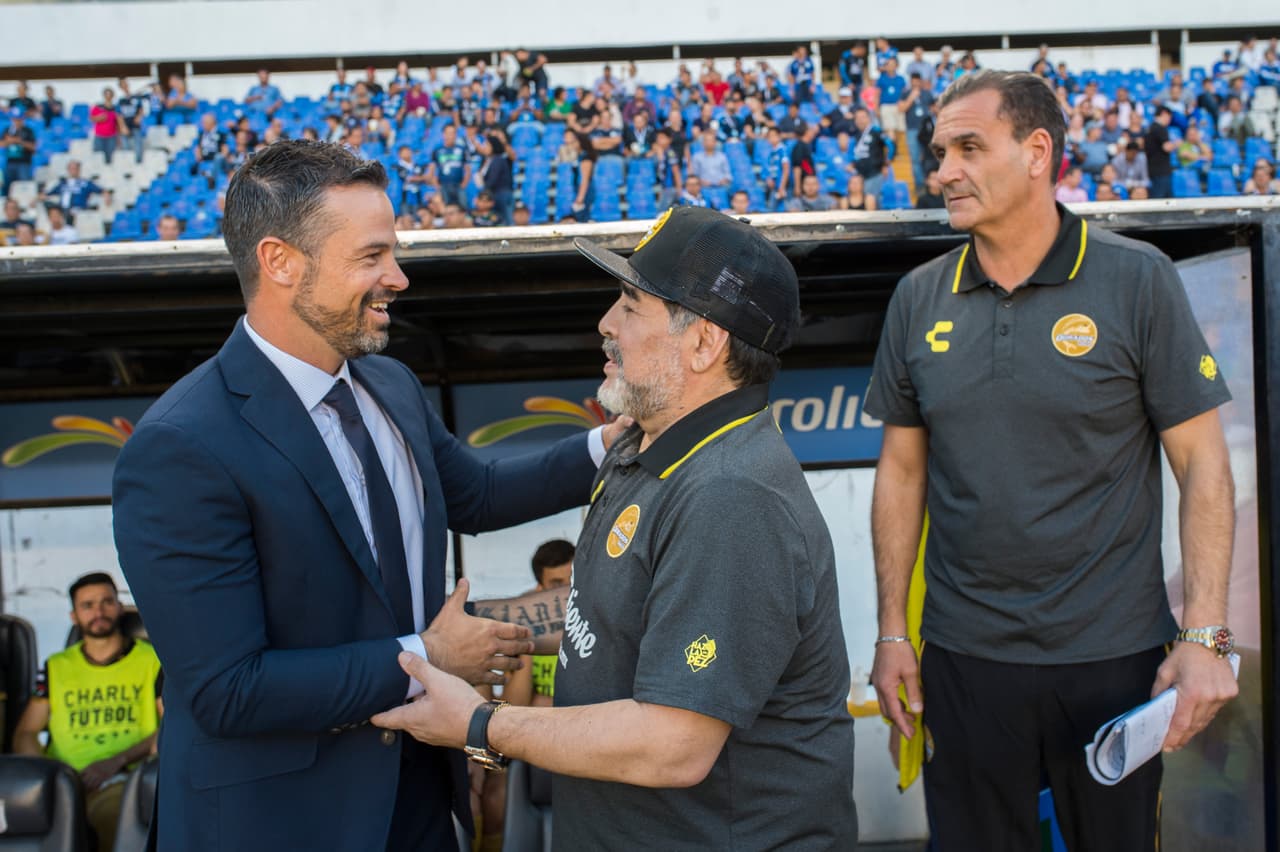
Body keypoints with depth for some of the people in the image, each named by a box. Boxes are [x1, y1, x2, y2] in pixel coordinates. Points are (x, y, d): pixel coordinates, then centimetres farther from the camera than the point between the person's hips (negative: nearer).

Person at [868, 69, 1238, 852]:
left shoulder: (1137, 280, -7)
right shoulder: (919, 299, 2)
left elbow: (1203, 463, -5)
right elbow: (902, 469, 7)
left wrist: (1205, 637, -11)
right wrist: (892, 630, 5)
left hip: (1114, 659, -2)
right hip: (965, 659, 2)